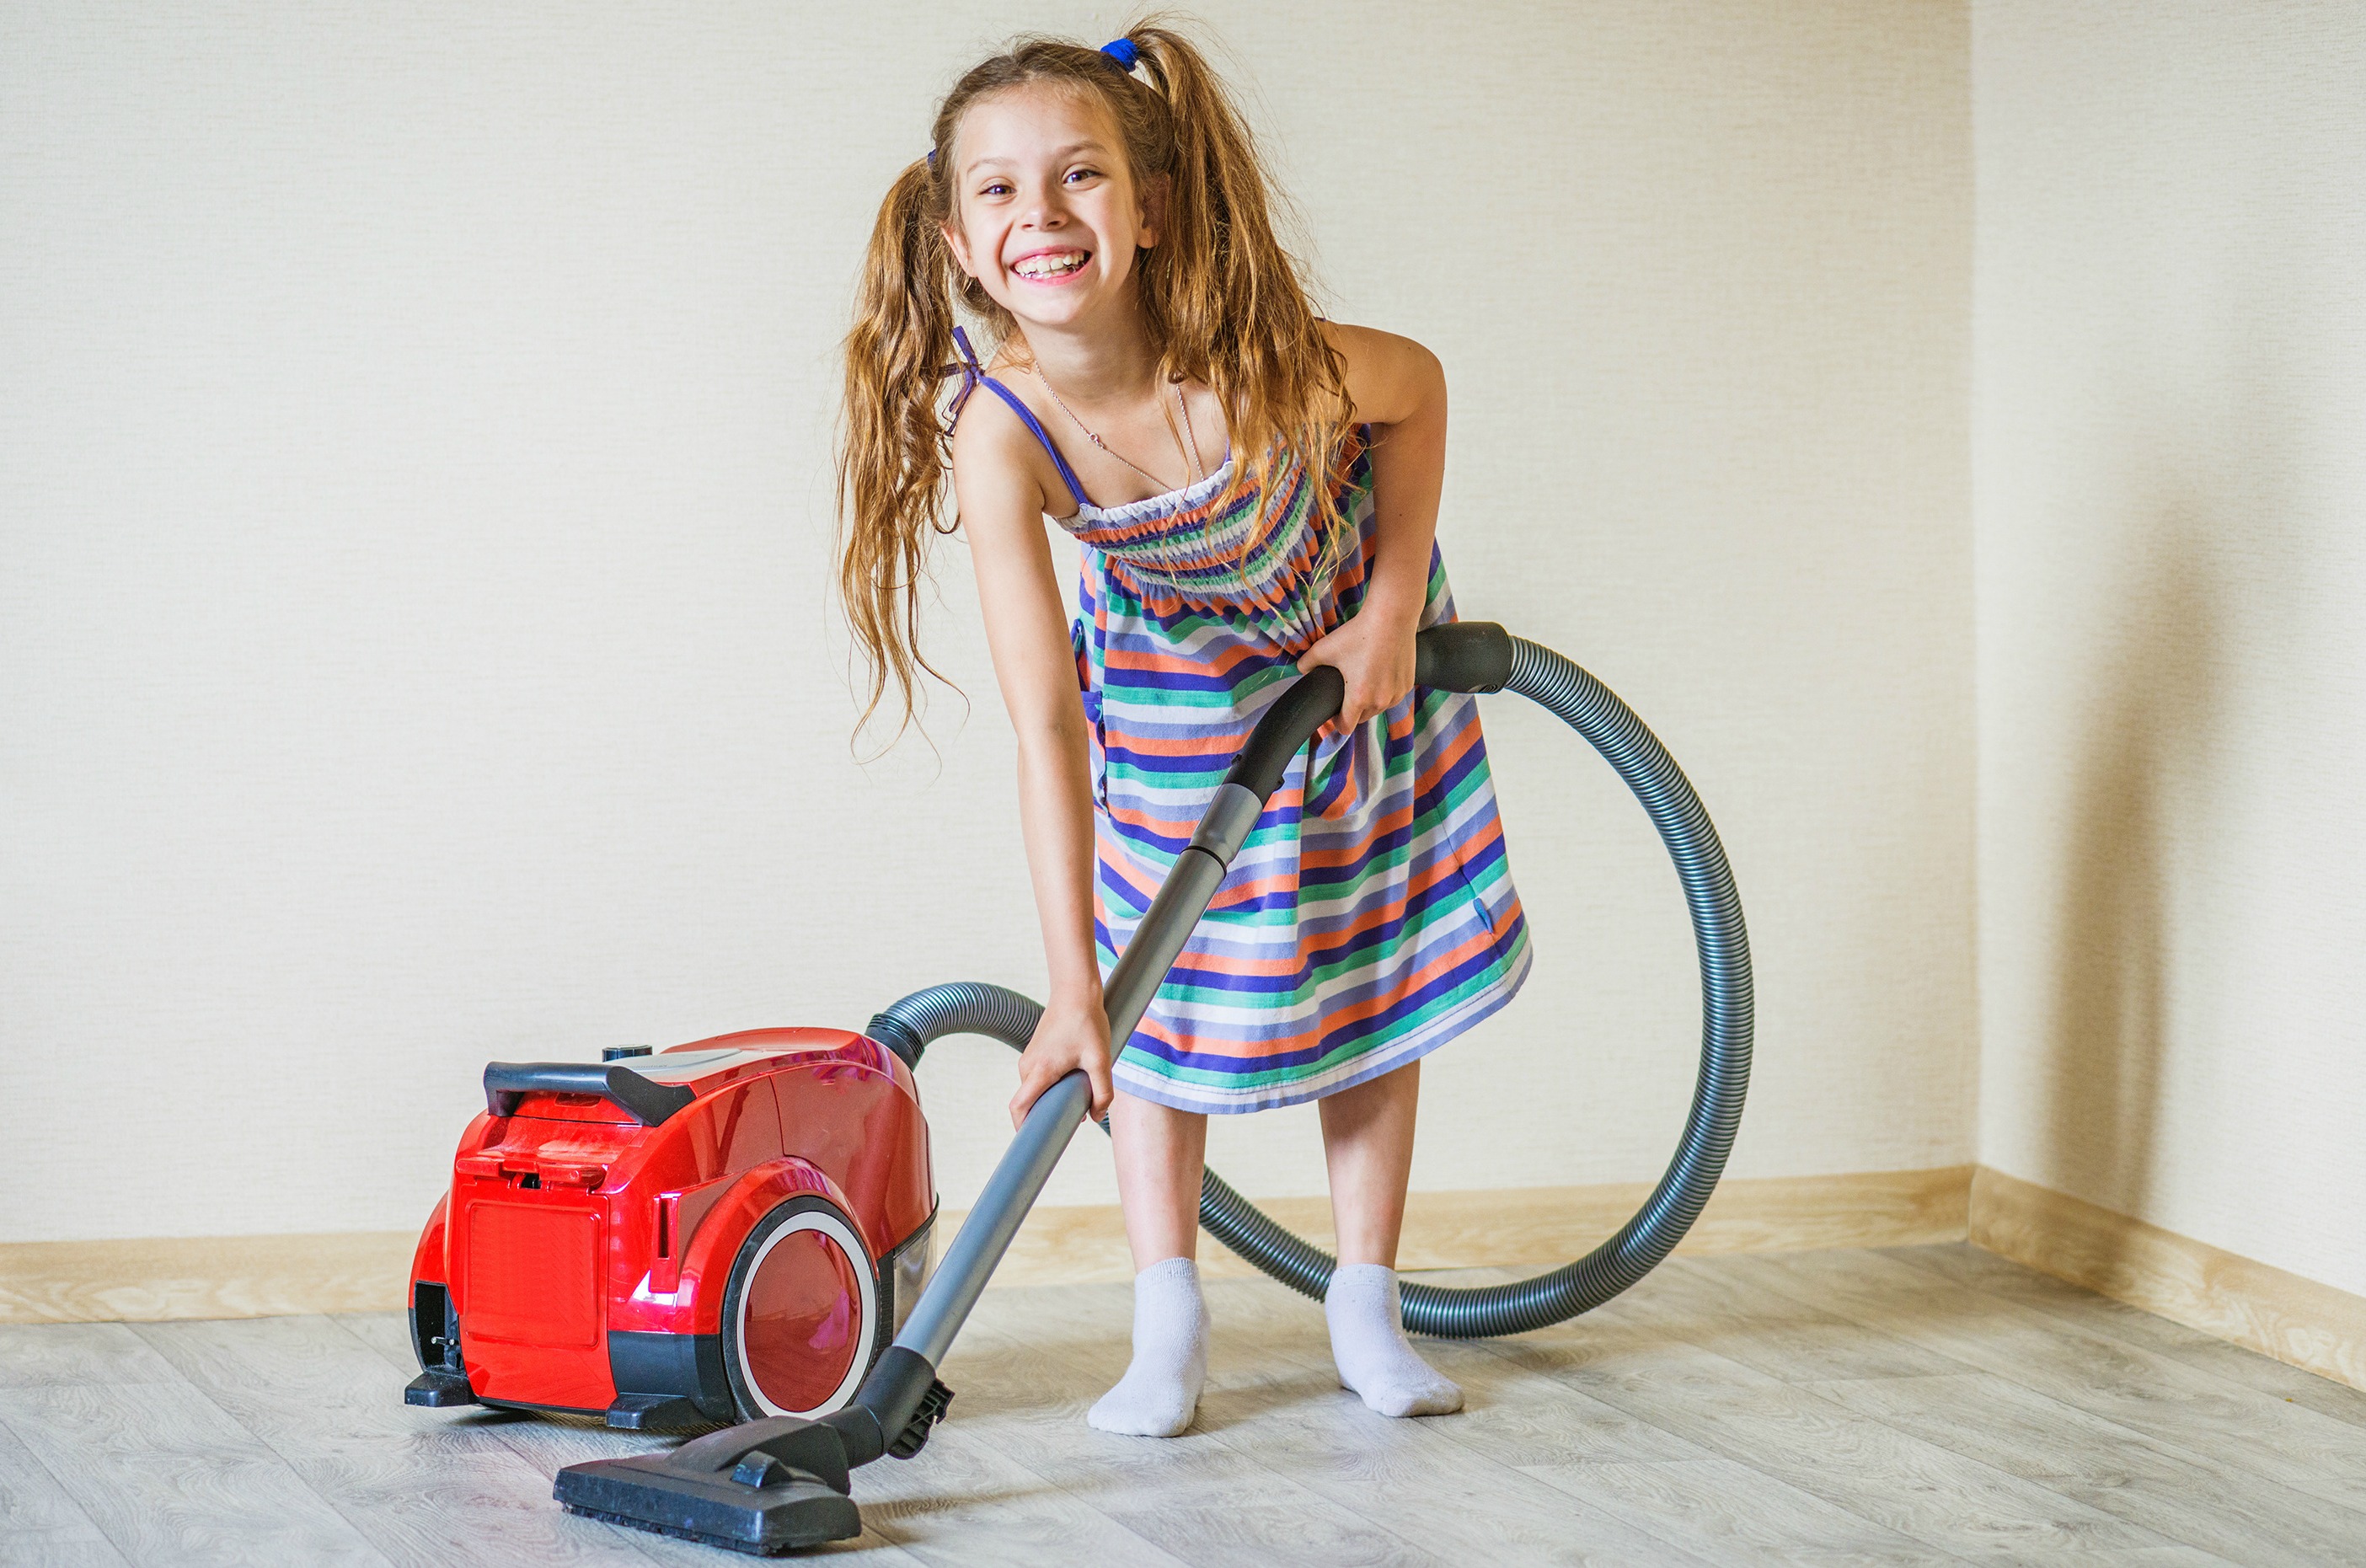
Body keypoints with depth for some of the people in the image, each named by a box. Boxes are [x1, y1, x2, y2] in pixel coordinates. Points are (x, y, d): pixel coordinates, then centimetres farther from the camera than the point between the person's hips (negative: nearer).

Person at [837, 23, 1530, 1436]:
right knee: (1164, 989, -1)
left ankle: (1367, 1307, 18)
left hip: (1349, 644, 0)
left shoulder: (1262, 364, -39)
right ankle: (1169, 1321, 8)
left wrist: (1395, 604, -15)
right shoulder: (1000, 435, -36)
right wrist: (1072, 988, -37)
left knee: (1375, 971, 7)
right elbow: (1047, 729, -35)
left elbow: (1417, 387, -13)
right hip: (1174, 681, 0)